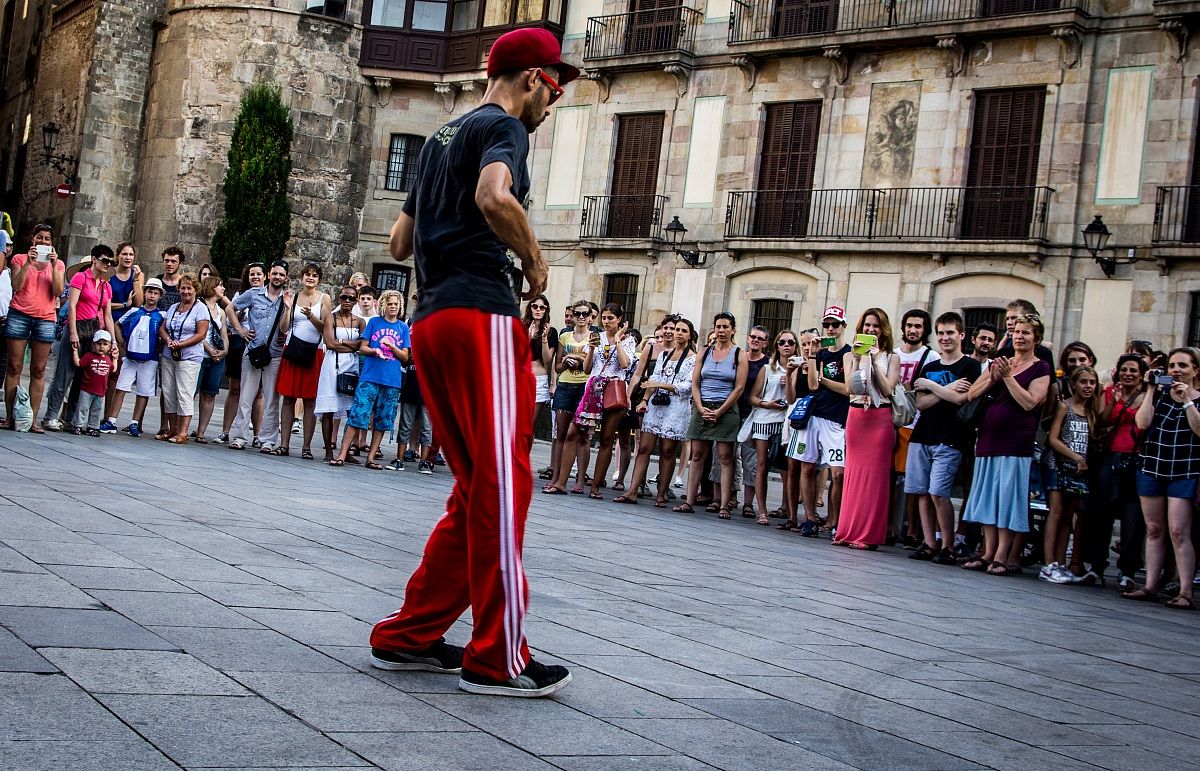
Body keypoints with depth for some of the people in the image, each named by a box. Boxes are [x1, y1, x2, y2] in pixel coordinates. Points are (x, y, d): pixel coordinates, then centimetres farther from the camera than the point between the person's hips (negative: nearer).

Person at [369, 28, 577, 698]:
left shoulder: (444, 136, 25)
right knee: (503, 485, -7)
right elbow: (495, 197, -26)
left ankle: (408, 636, 15)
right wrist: (536, 264, -11)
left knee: (477, 489, 14)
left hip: (433, 321, 9)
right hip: (482, 313, -9)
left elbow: (401, 243, 29)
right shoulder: (504, 127, -2)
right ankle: (497, 659, -6)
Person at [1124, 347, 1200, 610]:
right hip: (1152, 468, 4)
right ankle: (1150, 586, 11)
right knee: (1154, 530, 7)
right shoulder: (1159, 393, 10)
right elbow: (1142, 423, -4)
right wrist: (1151, 390, -4)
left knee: (1178, 531, -11)